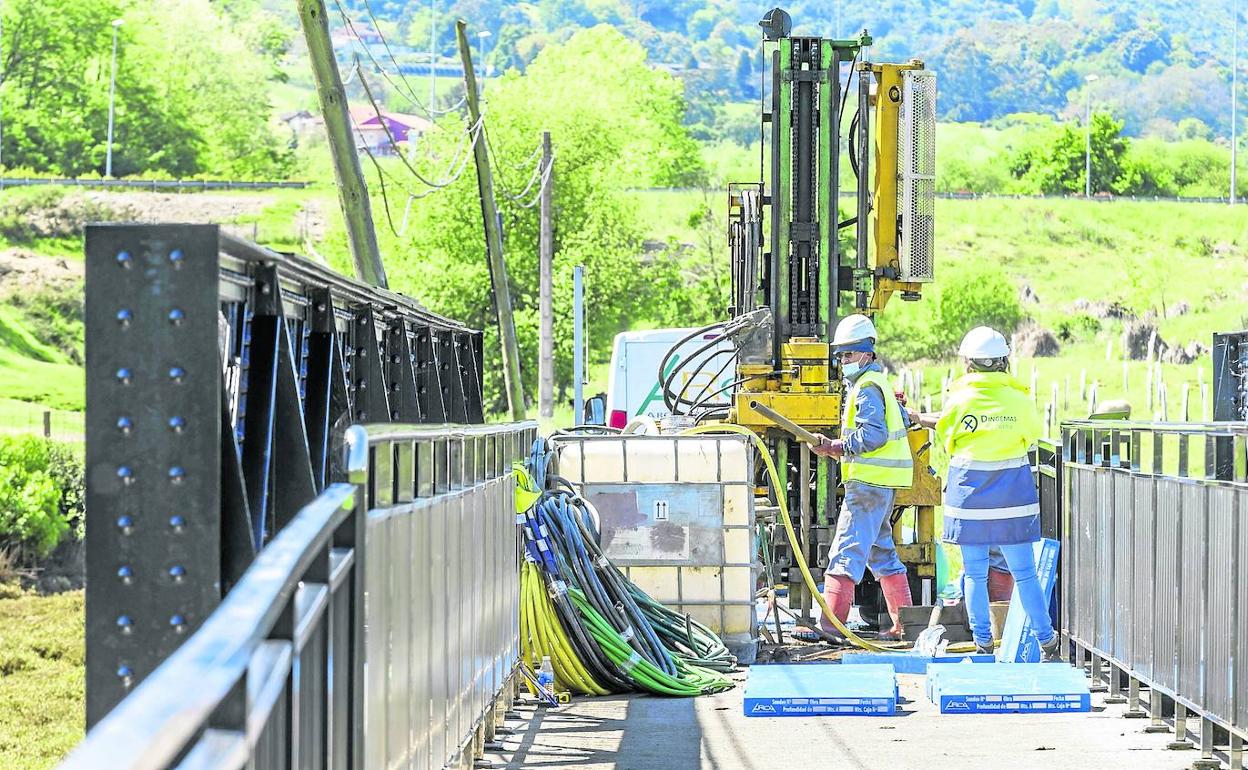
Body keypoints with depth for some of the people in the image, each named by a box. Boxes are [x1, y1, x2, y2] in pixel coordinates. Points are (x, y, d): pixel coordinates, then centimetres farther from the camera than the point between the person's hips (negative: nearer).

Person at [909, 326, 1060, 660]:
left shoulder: (960, 399, -7)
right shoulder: (1020, 400, -3)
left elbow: (945, 433, 9)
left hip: (969, 492, -1)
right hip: (1012, 493, 1)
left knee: (975, 575, 9)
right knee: (1024, 573, 7)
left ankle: (983, 643, 12)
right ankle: (1046, 640, 11)